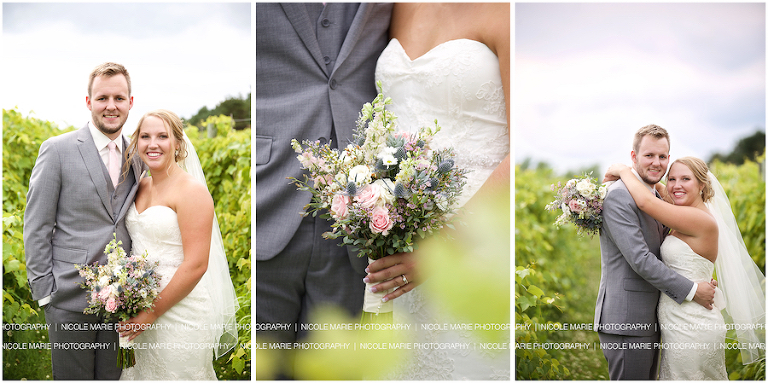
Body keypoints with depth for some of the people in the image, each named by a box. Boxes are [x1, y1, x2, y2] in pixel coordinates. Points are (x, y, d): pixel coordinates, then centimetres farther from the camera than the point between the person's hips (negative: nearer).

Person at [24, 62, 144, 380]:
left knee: (111, 376, 11)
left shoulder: (136, 157, 10)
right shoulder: (58, 150, -5)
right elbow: (35, 226, -5)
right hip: (70, 296, -4)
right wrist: (44, 290, -8)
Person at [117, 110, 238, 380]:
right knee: (146, 372, 17)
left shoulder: (191, 190, -15)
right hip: (142, 309, 7)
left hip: (181, 312, -7)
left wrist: (154, 312, -17)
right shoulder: (141, 187, 8)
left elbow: (196, 265, -20)